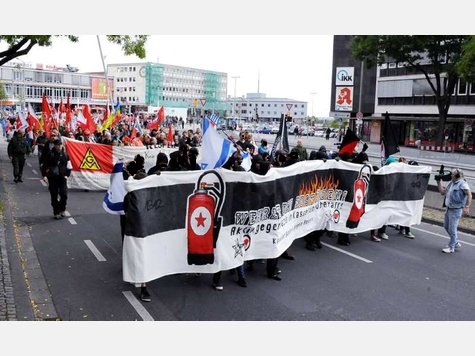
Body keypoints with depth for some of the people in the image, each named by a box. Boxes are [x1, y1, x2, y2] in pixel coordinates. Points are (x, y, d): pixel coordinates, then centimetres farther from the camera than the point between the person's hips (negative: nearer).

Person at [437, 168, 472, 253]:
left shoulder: (462, 184, -15)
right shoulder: (451, 183, 11)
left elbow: (469, 195, -20)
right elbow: (442, 192, 16)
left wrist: (467, 207, -27)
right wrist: (439, 181, 10)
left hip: (456, 210, -9)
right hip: (449, 208, 9)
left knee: (452, 229, -3)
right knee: (446, 226, 18)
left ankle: (451, 247, 10)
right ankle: (456, 243, 33)